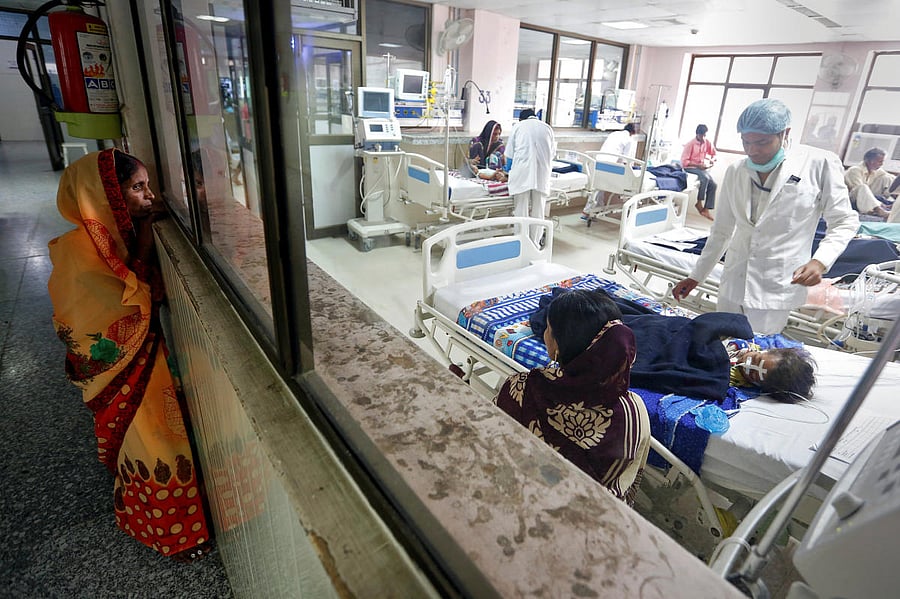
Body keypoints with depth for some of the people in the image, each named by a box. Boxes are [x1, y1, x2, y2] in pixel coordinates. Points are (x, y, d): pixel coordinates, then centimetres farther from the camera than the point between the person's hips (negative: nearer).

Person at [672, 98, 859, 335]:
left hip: (777, 290, -4)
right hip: (733, 286, 4)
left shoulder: (819, 163, -5)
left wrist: (820, 261, -18)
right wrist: (695, 277, 14)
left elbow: (844, 222, 1)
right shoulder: (736, 171, 6)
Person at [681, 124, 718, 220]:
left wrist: (712, 161, -7)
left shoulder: (708, 143, 4)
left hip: (704, 168, 6)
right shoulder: (690, 144, -10)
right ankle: (699, 203, -20)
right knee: (705, 177, -33)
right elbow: (684, 161, -14)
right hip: (690, 168, -6)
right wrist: (698, 165, -21)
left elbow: (714, 154, 17)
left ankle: (706, 209, -14)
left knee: (713, 185, -15)